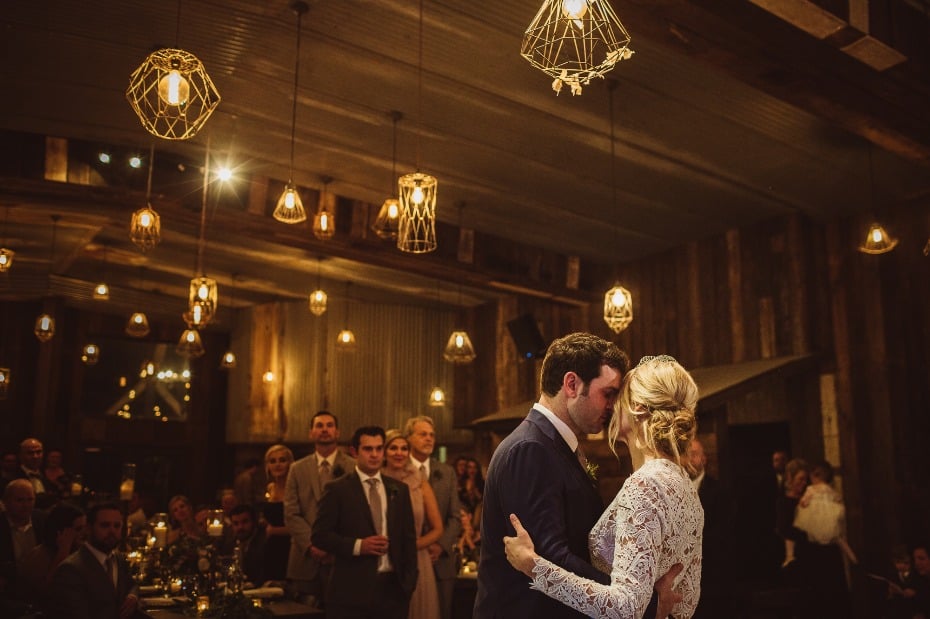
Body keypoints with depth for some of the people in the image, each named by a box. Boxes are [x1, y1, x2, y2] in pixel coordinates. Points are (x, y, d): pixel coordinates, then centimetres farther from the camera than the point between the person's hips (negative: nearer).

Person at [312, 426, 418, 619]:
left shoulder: (399, 489, 11)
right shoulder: (338, 489, -1)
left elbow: (409, 537, 13)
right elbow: (320, 534, -4)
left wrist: (409, 580, 5)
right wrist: (358, 545, -15)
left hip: (393, 587, 3)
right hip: (352, 588, -3)